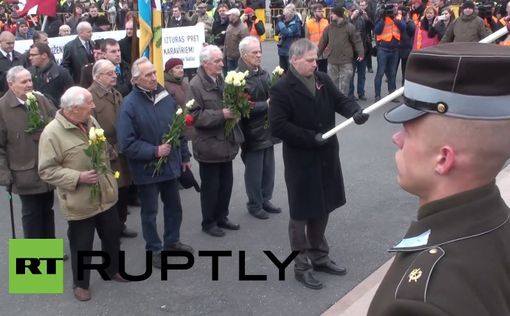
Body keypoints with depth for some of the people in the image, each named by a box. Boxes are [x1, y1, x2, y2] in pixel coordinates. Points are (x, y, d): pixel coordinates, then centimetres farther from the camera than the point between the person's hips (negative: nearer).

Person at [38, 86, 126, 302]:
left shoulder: (91, 122, 2)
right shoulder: (52, 133, -20)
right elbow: (46, 170, -19)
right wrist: (78, 177, -25)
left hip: (105, 195, 6)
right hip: (79, 202, -6)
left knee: (112, 234, 19)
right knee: (82, 244, 8)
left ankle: (113, 269, 42)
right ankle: (81, 283, 29)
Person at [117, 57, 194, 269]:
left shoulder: (166, 96, -2)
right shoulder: (129, 104, -18)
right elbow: (126, 143, -19)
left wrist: (184, 155, 12)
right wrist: (154, 151, -22)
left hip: (170, 164, 6)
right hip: (146, 169, -5)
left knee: (174, 205, 19)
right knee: (149, 211, 10)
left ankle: (172, 241, 39)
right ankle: (154, 249, 27)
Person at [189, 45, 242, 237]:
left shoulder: (222, 81, 9)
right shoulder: (196, 85, -15)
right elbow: (196, 116, -20)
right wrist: (221, 115, -25)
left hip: (226, 142, 7)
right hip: (209, 145, -7)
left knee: (226, 183, 14)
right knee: (210, 186, 5)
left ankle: (221, 217, 30)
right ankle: (208, 223, 19)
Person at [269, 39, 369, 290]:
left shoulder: (323, 80, 5)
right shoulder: (281, 89, -15)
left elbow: (340, 100, 5)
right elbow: (278, 127, -20)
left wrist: (355, 112, -18)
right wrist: (311, 138, -21)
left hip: (326, 157, 7)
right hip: (300, 161, -6)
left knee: (321, 211, 19)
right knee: (301, 215, 6)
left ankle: (319, 258, 35)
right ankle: (301, 267, 20)